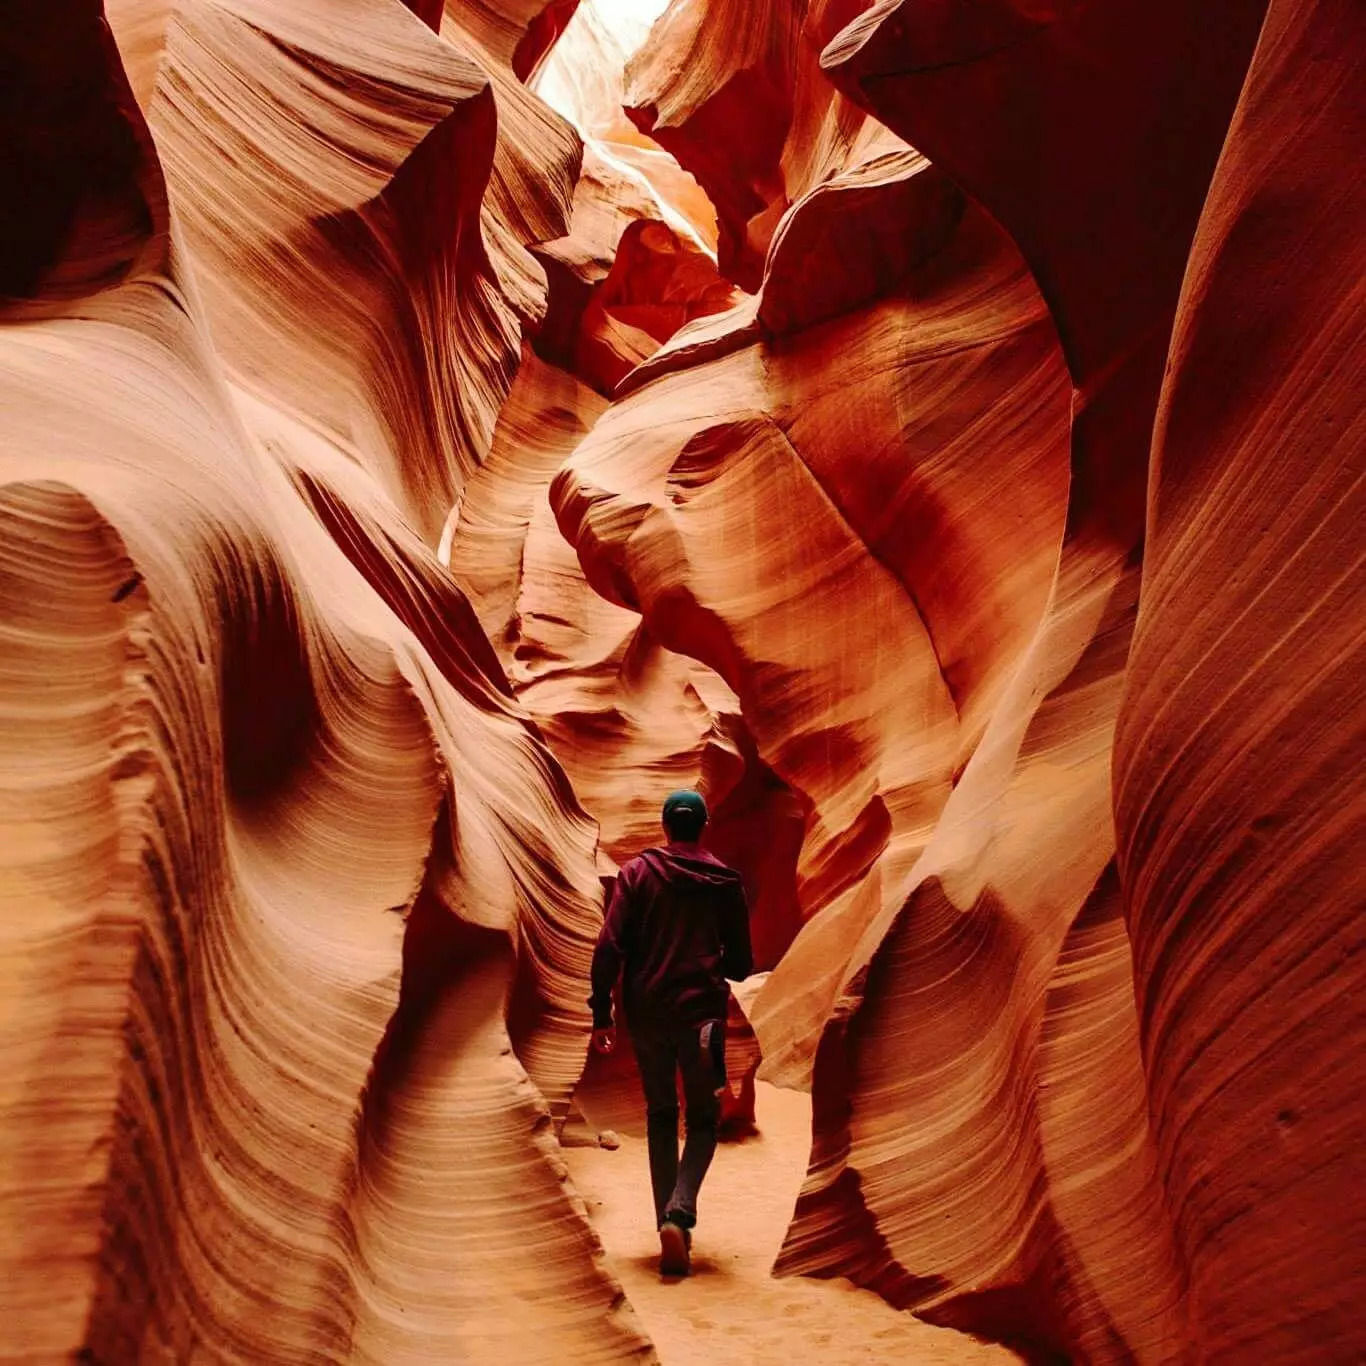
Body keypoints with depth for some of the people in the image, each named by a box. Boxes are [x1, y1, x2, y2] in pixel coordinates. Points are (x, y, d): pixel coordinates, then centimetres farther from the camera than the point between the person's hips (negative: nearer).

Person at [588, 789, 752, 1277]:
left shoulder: (637, 872, 1)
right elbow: (741, 965, 6)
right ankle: (679, 1214, -11)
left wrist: (601, 1012, -4)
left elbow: (609, 946, -8)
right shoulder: (726, 881, 3)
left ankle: (669, 1223, 16)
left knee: (661, 1116, 18)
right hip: (701, 1012, -1)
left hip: (645, 1013, 1)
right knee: (703, 1121, 11)